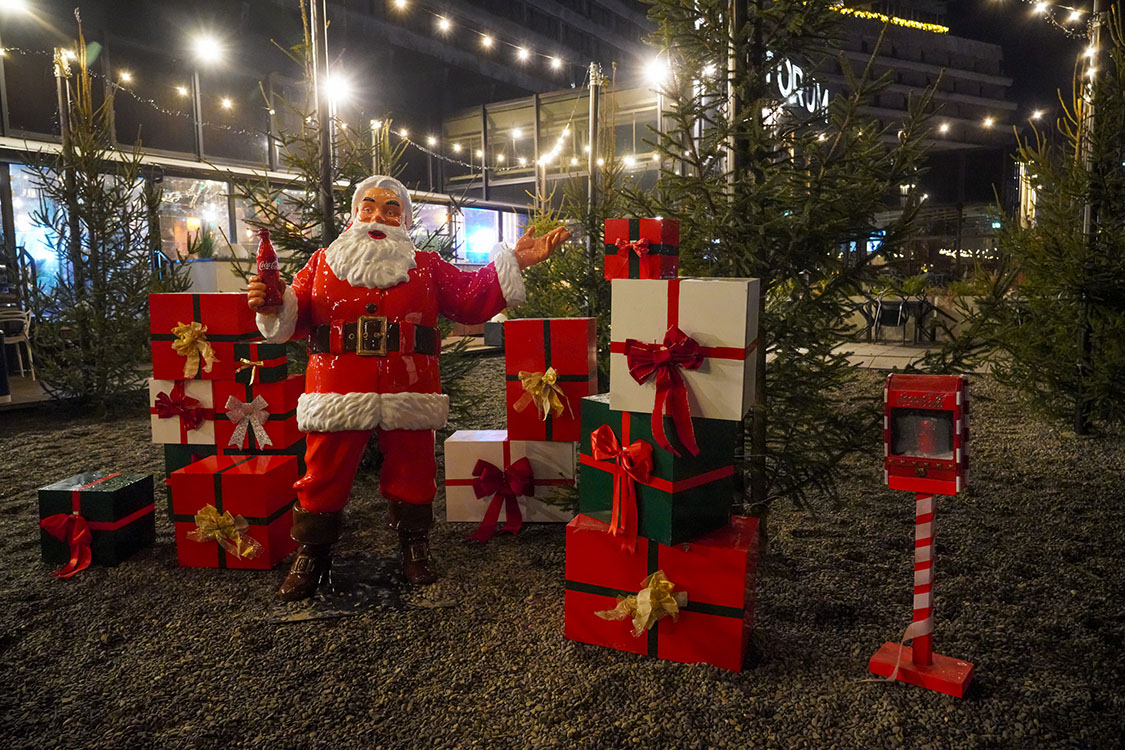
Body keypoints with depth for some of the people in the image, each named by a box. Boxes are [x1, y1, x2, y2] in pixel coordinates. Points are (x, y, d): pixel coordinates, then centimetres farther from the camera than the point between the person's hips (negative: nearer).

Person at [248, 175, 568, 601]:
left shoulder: (426, 267, 12)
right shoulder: (323, 263, 12)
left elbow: (472, 299, 5)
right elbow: (295, 317, 8)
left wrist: (515, 261, -3)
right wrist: (271, 306, -15)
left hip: (408, 393, 0)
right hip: (337, 393, 0)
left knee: (411, 472, 9)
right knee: (324, 474, 6)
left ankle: (415, 547, 30)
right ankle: (311, 555, 25)